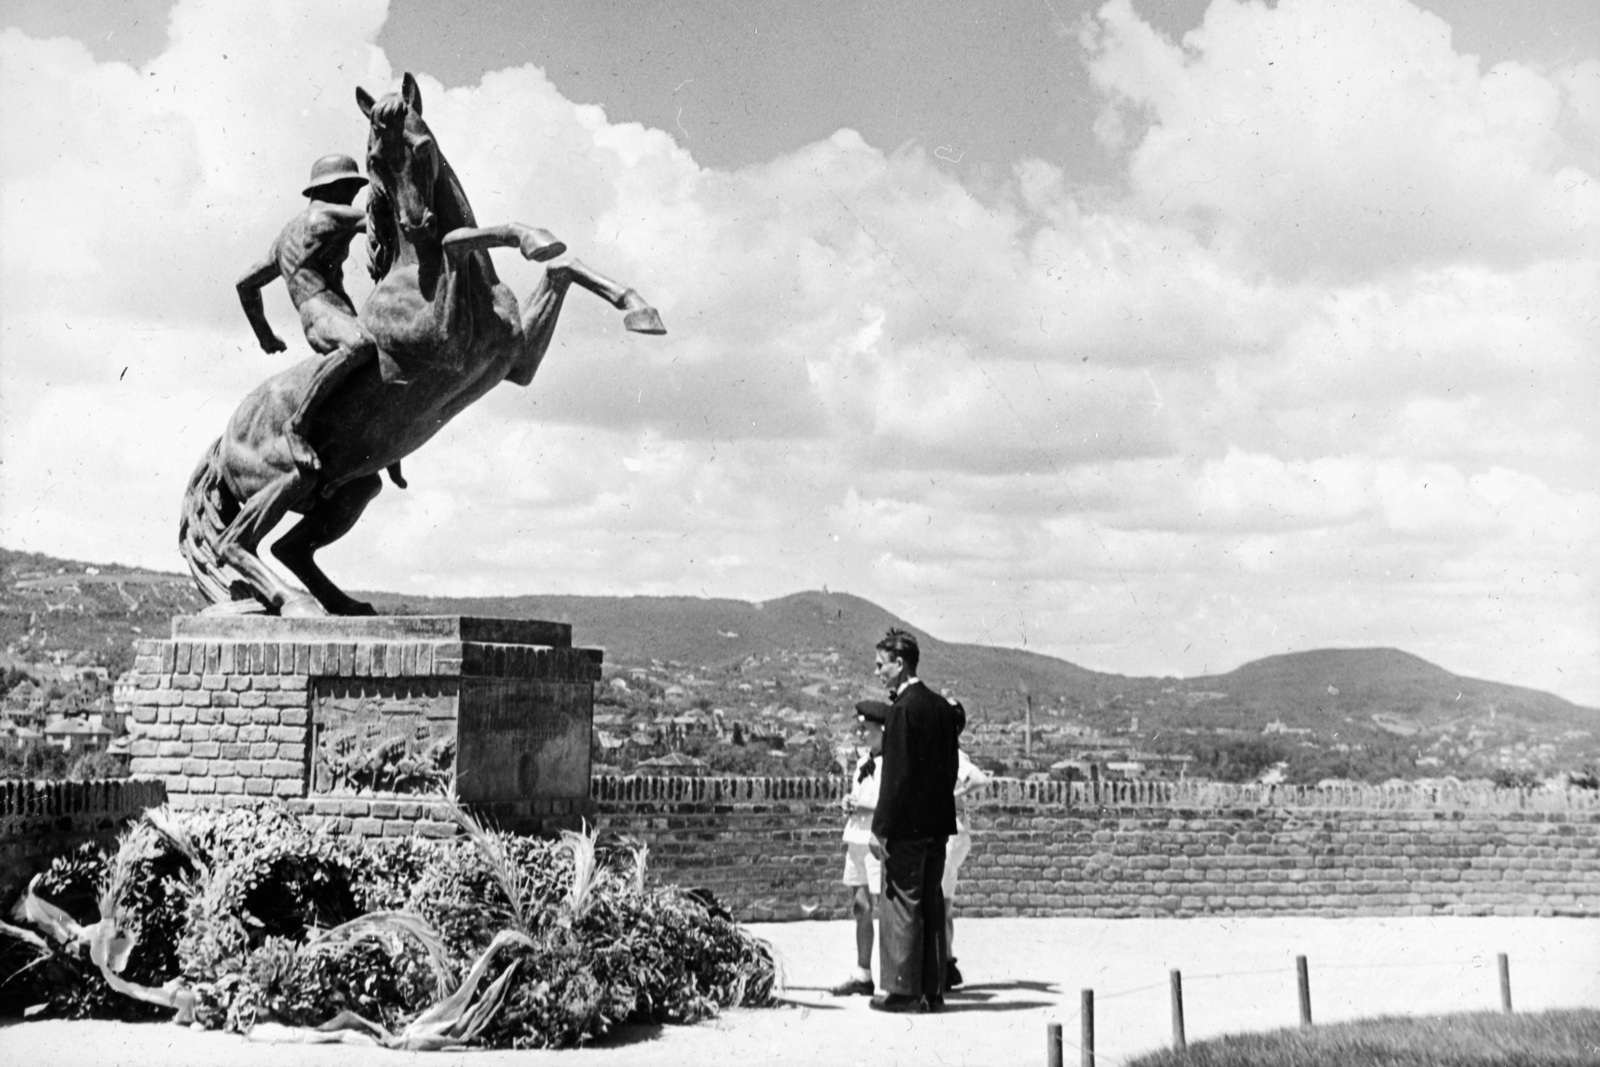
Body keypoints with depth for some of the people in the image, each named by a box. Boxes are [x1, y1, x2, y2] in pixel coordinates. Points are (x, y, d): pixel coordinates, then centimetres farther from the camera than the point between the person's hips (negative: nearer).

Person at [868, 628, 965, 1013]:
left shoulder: (902, 710, -13)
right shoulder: (943, 707, 11)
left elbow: (896, 775, -17)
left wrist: (880, 828, -14)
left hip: (906, 823, -8)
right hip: (937, 822, 8)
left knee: (901, 905, -2)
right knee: (932, 906, 10)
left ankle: (903, 990, -1)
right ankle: (932, 989, 13)